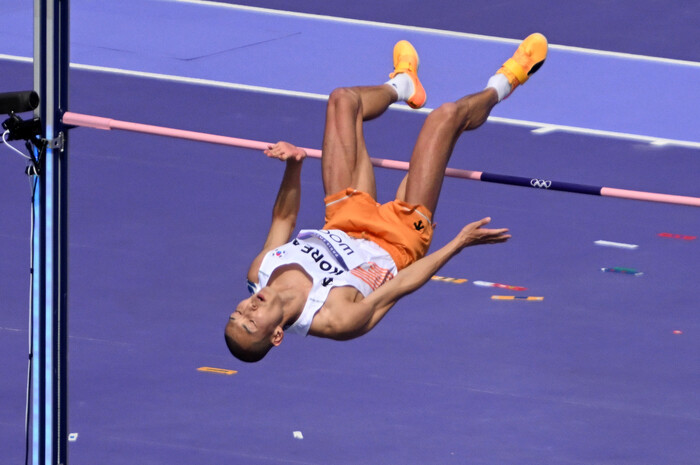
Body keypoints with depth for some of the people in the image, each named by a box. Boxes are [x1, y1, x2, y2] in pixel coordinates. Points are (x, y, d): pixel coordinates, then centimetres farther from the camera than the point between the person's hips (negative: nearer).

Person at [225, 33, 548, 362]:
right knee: (447, 115, -3)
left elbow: (283, 220, -9)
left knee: (344, 99, 11)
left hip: (344, 230, 5)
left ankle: (400, 84, 51)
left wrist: (293, 165, -17)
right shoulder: (335, 319, -45)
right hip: (399, 241, -5)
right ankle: (501, 85, 36)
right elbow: (401, 285, -32)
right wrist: (459, 243, -31)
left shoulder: (260, 273, -29)